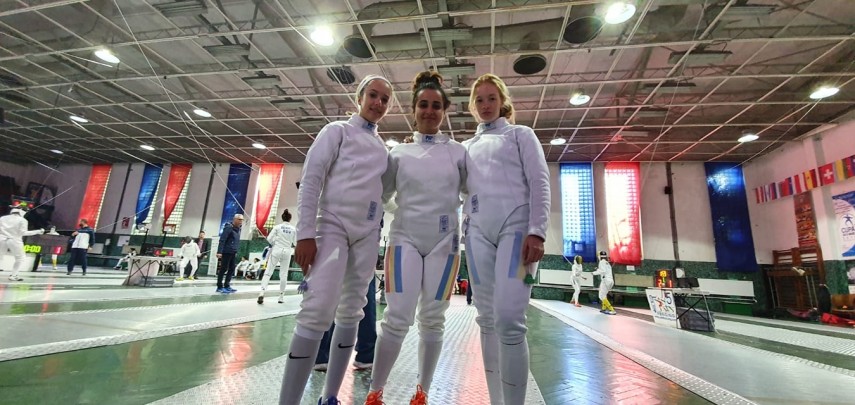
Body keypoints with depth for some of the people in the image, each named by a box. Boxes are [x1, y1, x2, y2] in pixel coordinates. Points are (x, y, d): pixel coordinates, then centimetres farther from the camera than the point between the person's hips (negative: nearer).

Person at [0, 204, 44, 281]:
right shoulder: (22, 220, -2)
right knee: (20, 259, 12)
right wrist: (38, 231, -6)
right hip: (15, 241, -3)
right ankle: (13, 276, 2)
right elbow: (23, 232, -10)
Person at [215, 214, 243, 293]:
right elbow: (222, 240, -18)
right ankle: (220, 287, 6)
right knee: (223, 269, -2)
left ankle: (227, 286, 19)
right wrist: (219, 252, -24)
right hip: (226, 252, -8)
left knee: (232, 269, 10)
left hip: (233, 253, 8)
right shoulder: (229, 227, -13)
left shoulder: (238, 229, 13)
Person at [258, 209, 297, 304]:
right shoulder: (293, 229, 1)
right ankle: (281, 296, 12)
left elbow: (269, 239, -7)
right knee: (283, 275, 8)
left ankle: (262, 292, -18)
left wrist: (274, 244, 13)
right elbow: (295, 243, 2)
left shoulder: (277, 227, -2)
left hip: (276, 250, -1)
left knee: (268, 272, 1)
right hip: (287, 252, 1)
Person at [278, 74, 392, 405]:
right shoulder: (338, 131, 3)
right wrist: (305, 234, -15)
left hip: (368, 234, 6)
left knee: (351, 313, 7)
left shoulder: (383, 148, 17)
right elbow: (310, 182, -6)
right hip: (333, 226, -5)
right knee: (318, 311, -19)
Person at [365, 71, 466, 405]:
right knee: (397, 318, -8)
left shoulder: (458, 152, 7)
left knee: (432, 321, 7)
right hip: (405, 238, 0)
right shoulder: (399, 152, 7)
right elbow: (379, 194, 11)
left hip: (444, 241, 1)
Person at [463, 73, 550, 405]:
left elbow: (539, 183, 1)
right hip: (478, 231, 4)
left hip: (516, 226, -3)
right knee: (488, 319, 4)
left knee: (509, 319, -15)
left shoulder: (521, 134, 14)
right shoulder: (466, 146, 24)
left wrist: (537, 232, -12)